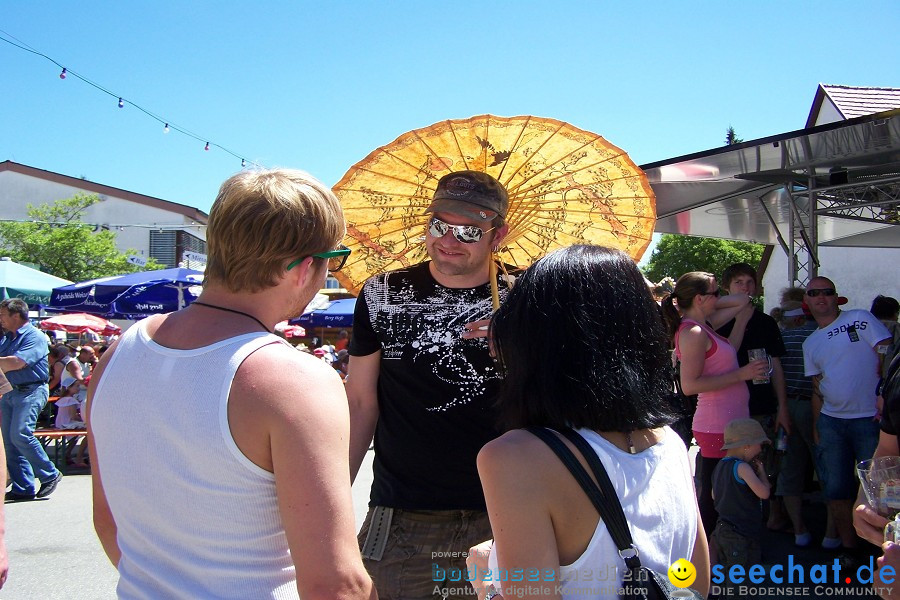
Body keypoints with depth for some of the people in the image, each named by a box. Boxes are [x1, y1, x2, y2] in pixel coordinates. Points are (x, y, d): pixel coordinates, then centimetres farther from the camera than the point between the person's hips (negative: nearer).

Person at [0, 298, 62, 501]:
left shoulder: (34, 336, -8)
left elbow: (16, 363, -20)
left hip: (31, 391, -8)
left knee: (20, 435, -17)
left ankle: (50, 475, -3)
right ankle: (22, 487, 11)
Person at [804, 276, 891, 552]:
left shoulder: (860, 319, -1)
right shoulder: (810, 343, 14)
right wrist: (816, 428, 11)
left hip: (870, 418, -5)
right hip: (831, 422, 5)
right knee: (837, 489, 7)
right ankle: (848, 548, 20)